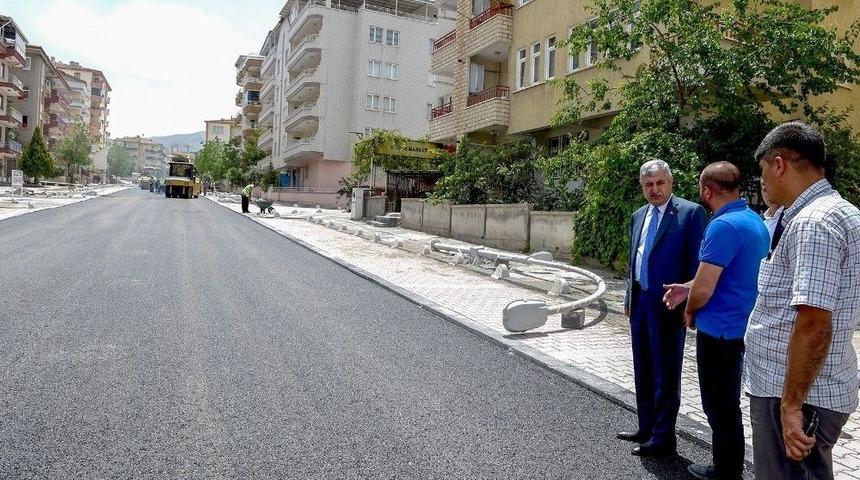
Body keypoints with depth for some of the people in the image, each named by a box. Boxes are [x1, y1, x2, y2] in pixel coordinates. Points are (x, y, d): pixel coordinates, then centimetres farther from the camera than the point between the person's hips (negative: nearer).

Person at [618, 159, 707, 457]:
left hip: (668, 306, -7)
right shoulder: (638, 217, 13)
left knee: (665, 373, 3)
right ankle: (647, 428, 32)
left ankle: (663, 438, 16)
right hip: (640, 303, 7)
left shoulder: (690, 212, -8)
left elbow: (697, 262, -11)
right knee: (643, 371, 17)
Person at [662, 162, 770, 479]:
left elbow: (703, 290, -22)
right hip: (739, 326, 9)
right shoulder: (754, 221, 8)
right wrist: (687, 288, 11)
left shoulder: (723, 226, -22)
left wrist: (689, 312, -3)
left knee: (720, 407, 5)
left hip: (719, 330, -9)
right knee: (726, 404, 20)